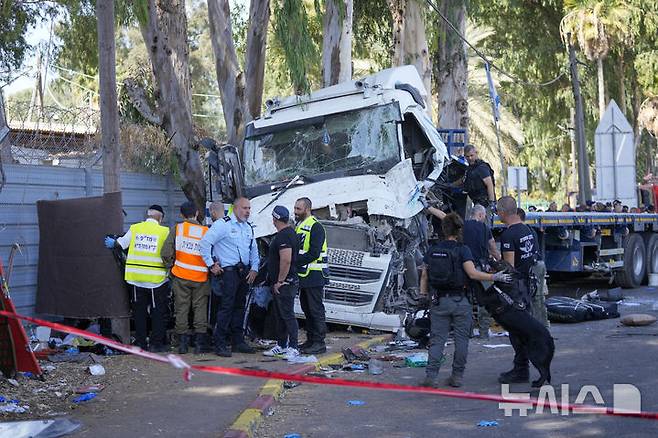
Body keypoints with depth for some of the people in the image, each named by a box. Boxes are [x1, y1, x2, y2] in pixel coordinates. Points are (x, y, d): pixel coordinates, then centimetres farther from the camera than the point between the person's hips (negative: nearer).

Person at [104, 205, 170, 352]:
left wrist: (112, 243, 29)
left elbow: (121, 243, 9)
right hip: (157, 278, -3)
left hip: (136, 277, 3)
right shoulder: (164, 231, -6)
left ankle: (140, 343, 16)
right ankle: (156, 343, 6)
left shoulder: (134, 228, 1)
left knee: (139, 311, 13)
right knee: (157, 312, 6)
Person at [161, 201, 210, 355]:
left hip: (181, 277, 0)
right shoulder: (206, 231, -4)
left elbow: (166, 253, -5)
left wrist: (171, 266, 11)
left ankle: (183, 343, 9)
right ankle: (199, 344, 6)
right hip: (200, 278, 0)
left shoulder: (177, 229, -3)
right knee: (200, 309, 7)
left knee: (181, 309, 8)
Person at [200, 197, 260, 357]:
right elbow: (204, 243, -13)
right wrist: (211, 265, -12)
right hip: (228, 271, -8)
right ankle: (220, 344, -7)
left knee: (240, 307, 12)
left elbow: (254, 250, 24)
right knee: (226, 307, -10)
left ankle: (238, 341, 20)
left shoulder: (248, 228, 16)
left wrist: (254, 268, 11)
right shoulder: (223, 224, -8)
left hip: (245, 272, 8)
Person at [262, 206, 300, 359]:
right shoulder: (289, 233, 17)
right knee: (281, 316, 15)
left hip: (285, 283, -11)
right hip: (279, 283, 11)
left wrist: (280, 282, -21)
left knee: (288, 315, -8)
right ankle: (281, 345, 23)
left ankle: (293, 348, -6)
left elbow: (286, 260, -26)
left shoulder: (284, 236, -18)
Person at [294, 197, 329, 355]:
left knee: (316, 310, -6)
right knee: (307, 309, 14)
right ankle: (311, 340, 21)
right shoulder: (299, 226, 18)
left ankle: (319, 343, -2)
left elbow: (314, 253, -20)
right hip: (304, 275, 10)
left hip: (314, 276, -9)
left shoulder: (315, 227, -12)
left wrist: (296, 261, -19)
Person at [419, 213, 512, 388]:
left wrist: (423, 295, 14)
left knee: (437, 339, 6)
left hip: (439, 301, 3)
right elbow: (472, 273, -18)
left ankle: (431, 375, -4)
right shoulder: (462, 249, -7)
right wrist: (495, 277, -12)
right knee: (461, 340, 9)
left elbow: (424, 275, 8)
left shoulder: (432, 249, 5)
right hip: (460, 301, -3)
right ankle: (457, 376, 12)